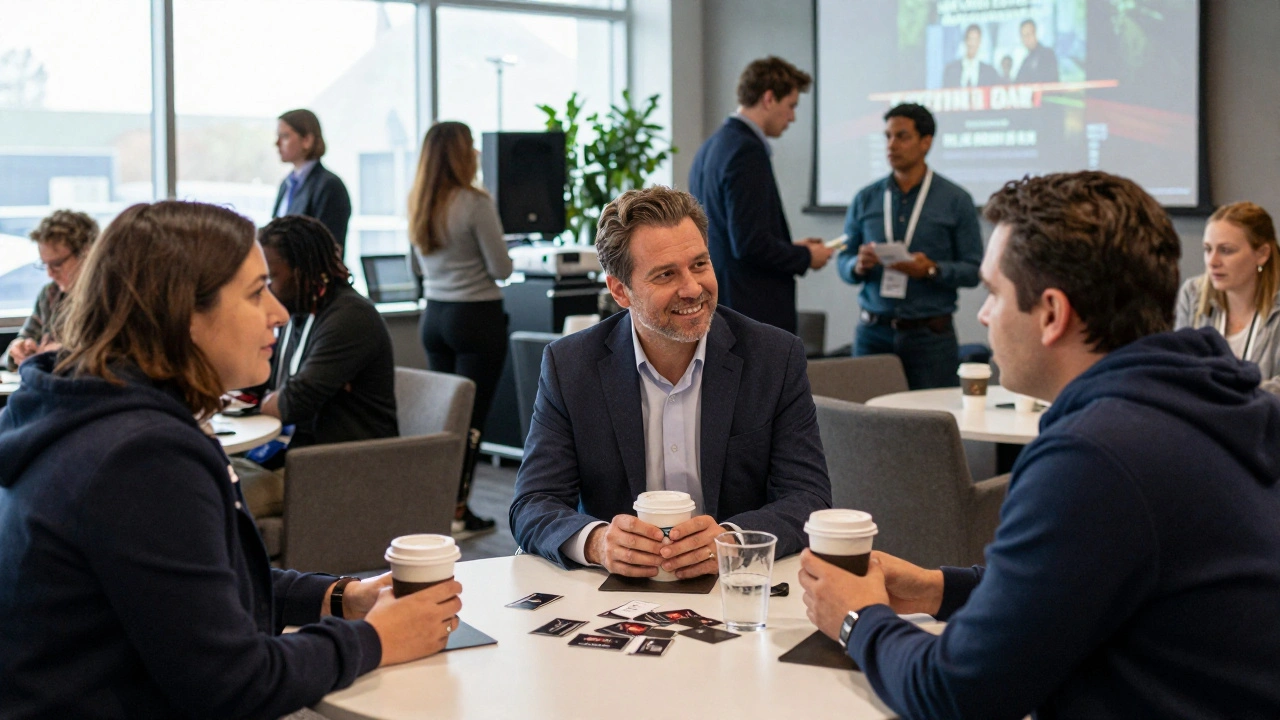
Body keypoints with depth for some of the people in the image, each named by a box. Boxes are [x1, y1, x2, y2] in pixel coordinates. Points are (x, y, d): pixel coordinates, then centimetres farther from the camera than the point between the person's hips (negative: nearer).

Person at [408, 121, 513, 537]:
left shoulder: (416, 204, 6)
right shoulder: (475, 203, -16)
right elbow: (501, 269, -12)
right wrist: (503, 256, 8)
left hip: (435, 314, 7)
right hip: (477, 316, -7)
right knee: (472, 417, -2)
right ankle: (456, 511, 0)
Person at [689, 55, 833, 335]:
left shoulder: (710, 147, 14)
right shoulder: (747, 151, -16)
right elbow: (750, 243, -22)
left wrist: (793, 248, 18)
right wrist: (806, 257, -7)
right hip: (756, 312, -10)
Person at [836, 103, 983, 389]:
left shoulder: (955, 200, 2)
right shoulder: (866, 199, 9)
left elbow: (973, 270, -1)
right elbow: (843, 262, 10)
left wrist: (932, 270, -18)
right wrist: (858, 265, -12)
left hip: (929, 333, -2)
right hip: (874, 331, 2)